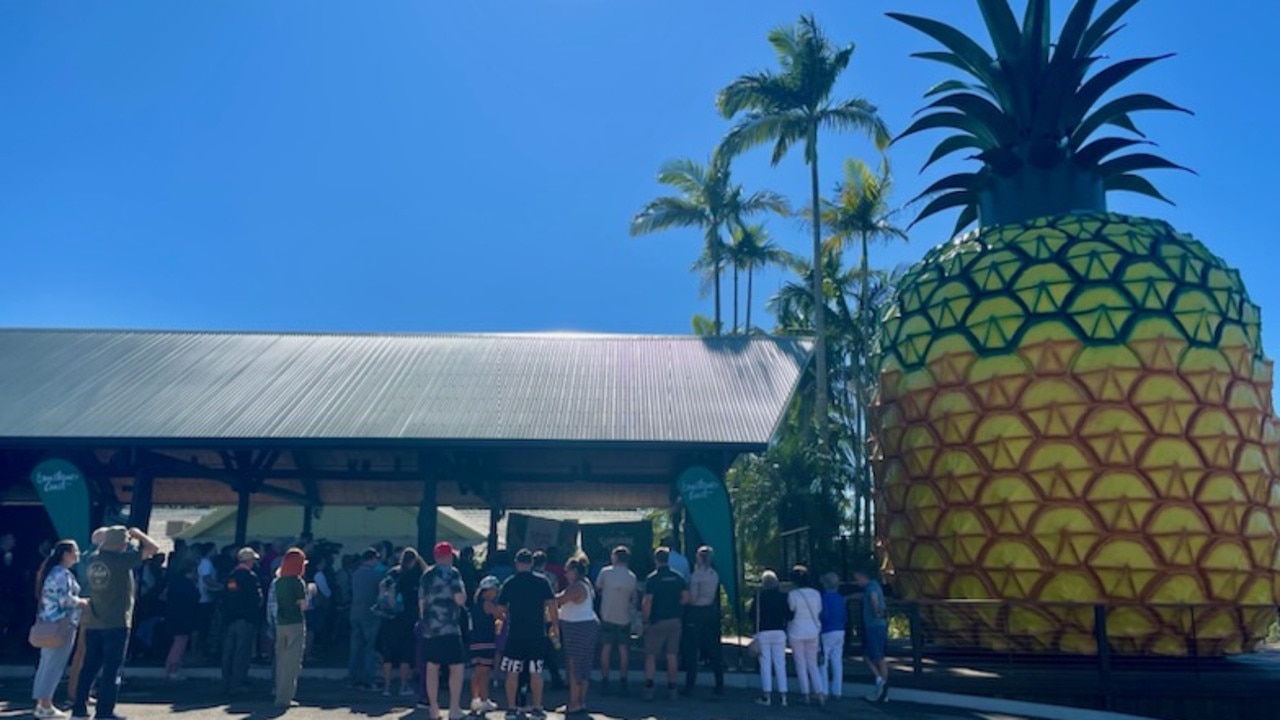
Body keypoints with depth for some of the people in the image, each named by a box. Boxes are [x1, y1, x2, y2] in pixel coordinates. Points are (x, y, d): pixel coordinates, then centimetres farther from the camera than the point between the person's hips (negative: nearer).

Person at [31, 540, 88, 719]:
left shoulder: (52, 571, 16)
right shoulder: (63, 573, -15)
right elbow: (65, 599, -22)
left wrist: (79, 601, 14)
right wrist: (82, 602, -6)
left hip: (50, 622, 10)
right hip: (61, 624, -10)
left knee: (47, 663, 12)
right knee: (54, 665, -5)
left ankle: (42, 702, 17)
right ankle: (45, 705, -2)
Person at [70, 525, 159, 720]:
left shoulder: (93, 559, 5)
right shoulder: (122, 559, -14)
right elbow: (153, 547, -12)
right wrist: (137, 533, 1)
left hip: (93, 623, 7)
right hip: (116, 623, -7)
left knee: (89, 667, 14)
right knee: (112, 670, -1)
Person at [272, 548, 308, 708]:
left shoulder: (277, 581, 8)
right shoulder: (297, 582, -11)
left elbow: (276, 603, 12)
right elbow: (303, 606, -12)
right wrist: (307, 593, 3)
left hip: (280, 623, 6)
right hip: (296, 623, -6)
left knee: (281, 661, 14)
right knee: (292, 662, 0)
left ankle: (281, 694, 19)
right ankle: (284, 698, -1)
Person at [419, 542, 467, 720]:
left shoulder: (426, 575, 13)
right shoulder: (452, 573, -7)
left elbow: (421, 603, 15)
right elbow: (460, 599, -15)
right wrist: (463, 591, 6)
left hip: (429, 628, 7)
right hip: (448, 628, -7)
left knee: (432, 667, 11)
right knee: (457, 667, -1)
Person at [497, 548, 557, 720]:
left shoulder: (509, 583, 1)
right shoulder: (541, 582, -2)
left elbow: (500, 608, 4)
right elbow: (551, 605, -4)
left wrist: (506, 618, 25)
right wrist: (555, 625, 8)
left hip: (515, 634, 0)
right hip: (537, 634, 0)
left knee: (512, 672, 8)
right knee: (536, 672, 7)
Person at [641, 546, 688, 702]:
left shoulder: (652, 578, -10)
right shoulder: (678, 577, 3)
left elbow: (647, 602, -13)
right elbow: (686, 598, 2)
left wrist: (646, 620, -5)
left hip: (657, 621, -4)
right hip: (675, 621, 4)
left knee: (651, 655, 4)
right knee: (672, 655, 10)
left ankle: (649, 688, -2)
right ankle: (672, 689, 12)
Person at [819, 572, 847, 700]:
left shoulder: (825, 597, -13)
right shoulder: (841, 598, 8)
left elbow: (824, 615, -18)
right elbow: (845, 616, 12)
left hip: (827, 632, -7)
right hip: (840, 632, 7)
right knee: (837, 662, 9)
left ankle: (824, 691, 1)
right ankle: (837, 691, 12)